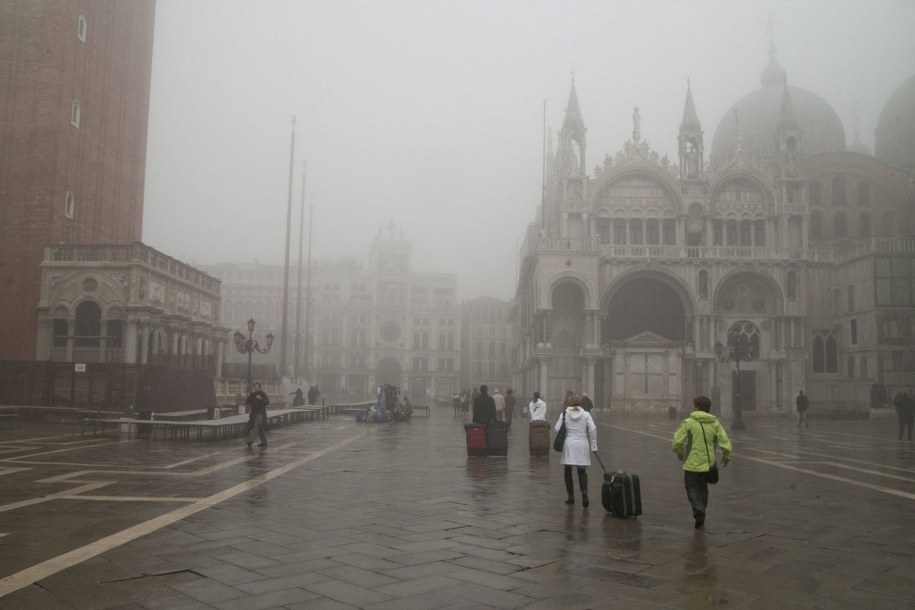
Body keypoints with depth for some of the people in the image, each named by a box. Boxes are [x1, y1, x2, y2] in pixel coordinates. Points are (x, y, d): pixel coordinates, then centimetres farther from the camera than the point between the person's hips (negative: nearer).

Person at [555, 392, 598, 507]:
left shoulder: (564, 414, -4)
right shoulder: (586, 414, -2)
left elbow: (557, 428, -4)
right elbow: (593, 430, -7)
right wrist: (593, 446, -1)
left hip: (568, 445, -1)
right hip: (582, 445, 1)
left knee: (567, 472, 11)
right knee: (582, 472, 6)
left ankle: (571, 496, 13)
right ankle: (584, 492, -17)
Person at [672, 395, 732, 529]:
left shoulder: (688, 422, -8)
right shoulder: (715, 423, 1)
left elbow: (677, 441, -12)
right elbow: (725, 442, -4)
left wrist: (679, 453, 7)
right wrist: (726, 456, 14)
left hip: (692, 463, -4)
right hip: (708, 463, 4)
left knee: (692, 488, 7)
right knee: (703, 488, 18)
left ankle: (699, 511, -15)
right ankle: (701, 517, 24)